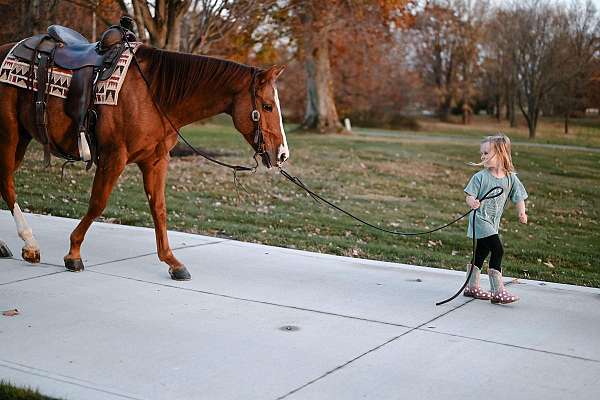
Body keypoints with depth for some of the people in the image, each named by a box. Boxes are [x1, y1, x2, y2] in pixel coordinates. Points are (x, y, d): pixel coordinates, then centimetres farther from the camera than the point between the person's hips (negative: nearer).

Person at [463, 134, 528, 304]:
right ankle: (498, 291, -12)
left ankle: (472, 287, 31)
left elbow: (519, 197, 6)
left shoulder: (511, 178, -1)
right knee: (498, 250, -16)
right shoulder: (480, 177, -11)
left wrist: (521, 213, -11)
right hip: (480, 219, -6)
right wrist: (472, 202, -33)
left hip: (493, 223, 6)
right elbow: (469, 196, -11)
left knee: (481, 253, 17)